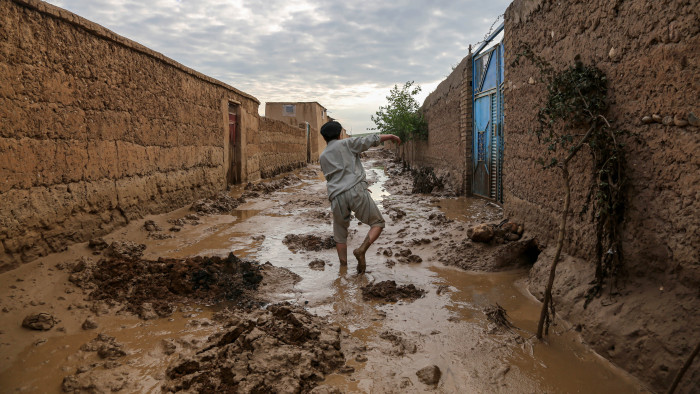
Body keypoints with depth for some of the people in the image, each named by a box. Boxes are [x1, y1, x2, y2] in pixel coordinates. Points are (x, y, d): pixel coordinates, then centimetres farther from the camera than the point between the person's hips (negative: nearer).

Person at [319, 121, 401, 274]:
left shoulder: (323, 157, 23)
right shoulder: (346, 143, 11)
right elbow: (371, 140, 7)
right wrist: (391, 136, 23)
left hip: (337, 197, 4)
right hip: (355, 190, -4)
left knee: (340, 235, 19)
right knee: (378, 223, 8)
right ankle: (361, 250, -13)